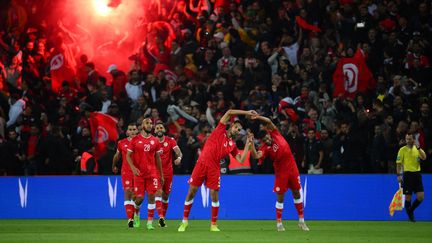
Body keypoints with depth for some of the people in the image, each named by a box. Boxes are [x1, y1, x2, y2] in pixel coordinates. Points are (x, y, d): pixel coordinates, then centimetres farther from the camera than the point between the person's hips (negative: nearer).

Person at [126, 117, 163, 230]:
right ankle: (136, 213, 30)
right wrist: (133, 167, -14)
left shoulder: (155, 141, 8)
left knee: (151, 196, -7)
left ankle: (150, 222, -3)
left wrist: (161, 175, 12)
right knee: (140, 197, -3)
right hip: (139, 173, -2)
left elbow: (158, 158, 13)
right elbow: (128, 155, 2)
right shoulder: (135, 140, 1)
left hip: (152, 173, 2)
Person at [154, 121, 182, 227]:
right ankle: (161, 217, -30)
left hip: (168, 172, 1)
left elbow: (178, 151, -14)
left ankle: (163, 217, 22)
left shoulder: (170, 140, 0)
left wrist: (179, 157, -35)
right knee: (159, 192, -19)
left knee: (165, 196, 9)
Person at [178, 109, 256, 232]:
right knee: (191, 192, 0)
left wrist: (247, 144, 2)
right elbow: (229, 112, 2)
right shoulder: (220, 131, 8)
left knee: (214, 195, -3)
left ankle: (213, 224, 8)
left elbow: (241, 160, 3)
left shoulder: (232, 145, 13)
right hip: (202, 163, -2)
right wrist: (246, 113, 2)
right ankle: (184, 221, 13)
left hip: (214, 168, 2)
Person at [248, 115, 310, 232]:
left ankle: (301, 221, 18)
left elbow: (268, 121, -12)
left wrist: (257, 117, -22)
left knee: (297, 193, 8)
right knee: (280, 197, -2)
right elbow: (256, 156, -31)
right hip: (280, 172, -3)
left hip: (292, 168, 3)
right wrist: (251, 142, -37)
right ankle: (279, 223, 10)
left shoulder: (275, 134, -4)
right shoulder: (265, 148, -13)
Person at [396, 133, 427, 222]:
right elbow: (398, 163, -2)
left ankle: (411, 210, 19)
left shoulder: (418, 149, 9)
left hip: (417, 174, 3)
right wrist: (399, 175, -10)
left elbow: (424, 157, -7)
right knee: (408, 197, -1)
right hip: (407, 174, -3)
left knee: (421, 197, -3)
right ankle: (410, 215, 11)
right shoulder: (402, 150, 1)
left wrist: (419, 148, -17)